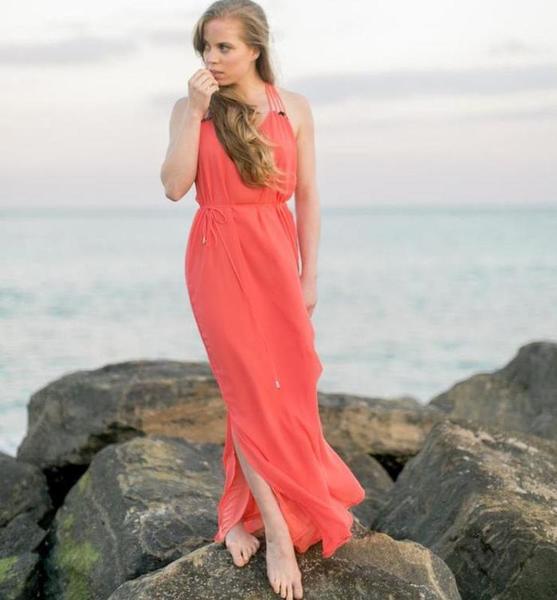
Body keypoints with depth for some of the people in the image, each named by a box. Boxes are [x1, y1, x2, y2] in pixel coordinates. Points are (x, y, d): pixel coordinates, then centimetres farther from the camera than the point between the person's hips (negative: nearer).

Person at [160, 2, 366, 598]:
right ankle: (277, 528, 0)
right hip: (218, 261, -2)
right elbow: (175, 186, -10)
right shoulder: (190, 108, 1)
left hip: (276, 260, 2)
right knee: (252, 392, -5)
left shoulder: (294, 109, 3)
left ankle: (240, 511, 25)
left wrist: (309, 275, 1)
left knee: (283, 393, 6)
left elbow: (307, 197, 4)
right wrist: (196, 112, -14)